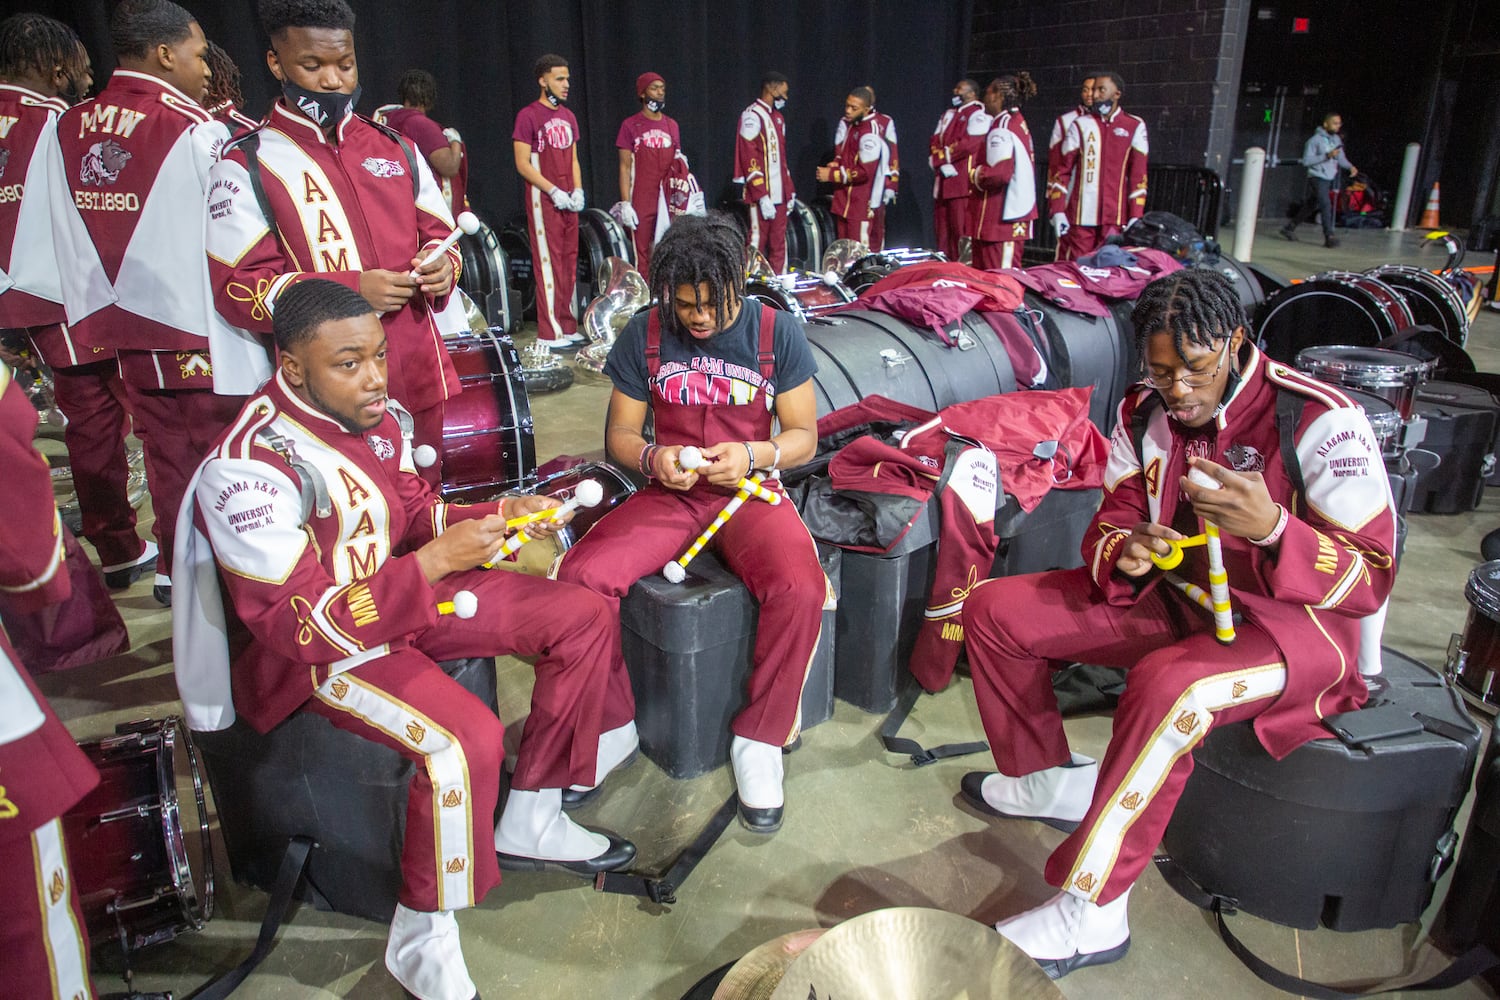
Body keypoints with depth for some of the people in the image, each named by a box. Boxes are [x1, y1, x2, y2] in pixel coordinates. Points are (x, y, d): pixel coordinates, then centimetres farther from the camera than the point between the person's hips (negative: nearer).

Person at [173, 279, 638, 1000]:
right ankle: (421, 940, -6)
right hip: (316, 652, -8)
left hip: (404, 598, 8)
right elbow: (303, 624, -25)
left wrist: (497, 513, -8)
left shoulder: (376, 416, -3)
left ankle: (529, 822, 13)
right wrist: (433, 563, -29)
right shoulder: (249, 468, -25)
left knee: (585, 617, 1)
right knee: (464, 737, -33)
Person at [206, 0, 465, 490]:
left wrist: (442, 265, -4)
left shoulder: (395, 149, 14)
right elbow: (237, 286, -7)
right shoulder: (246, 166, 0)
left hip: (421, 378, 5)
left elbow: (439, 232, 22)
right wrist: (352, 289, -18)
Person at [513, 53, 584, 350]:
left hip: (569, 200, 7)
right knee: (548, 264, -6)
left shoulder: (568, 117, 15)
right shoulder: (528, 116, -6)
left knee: (569, 263, 8)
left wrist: (577, 190, 3)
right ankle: (550, 334, -3)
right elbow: (523, 164, -11)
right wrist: (554, 192, -16)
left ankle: (568, 327, 15)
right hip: (544, 201, -7)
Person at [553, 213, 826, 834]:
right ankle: (612, 723, -3)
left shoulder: (778, 333, -1)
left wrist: (751, 454, -17)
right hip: (669, 494, 2)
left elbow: (804, 435, 4)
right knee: (580, 575, -26)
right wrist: (652, 457, -17)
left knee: (801, 590, -32)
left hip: (750, 491, -1)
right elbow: (618, 435, 7)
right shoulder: (644, 336, 2)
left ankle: (758, 738, -8)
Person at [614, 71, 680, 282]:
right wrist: (625, 203, -9)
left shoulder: (671, 126, 13)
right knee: (642, 255, -4)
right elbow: (625, 167, -2)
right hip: (642, 203, -4)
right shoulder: (631, 125, 1)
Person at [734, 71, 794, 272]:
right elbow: (750, 159, -15)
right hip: (761, 195, -8)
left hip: (779, 195, 8)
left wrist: (790, 191, 16)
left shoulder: (778, 117, 19)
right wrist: (762, 196, -20)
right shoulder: (752, 115, -8)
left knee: (779, 245, 8)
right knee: (757, 242, -7)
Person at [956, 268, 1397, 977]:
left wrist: (1269, 526, -39)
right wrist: (1123, 552, -21)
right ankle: (1049, 780, 18)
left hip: (1297, 620, -6)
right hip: (1177, 595, 7)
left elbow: (1370, 580, -19)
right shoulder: (1145, 412, -3)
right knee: (992, 612, -3)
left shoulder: (1319, 420, -19)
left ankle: (1090, 914, -23)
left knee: (1166, 686, -39)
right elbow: (1114, 522, 5)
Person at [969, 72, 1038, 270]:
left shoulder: (1001, 127, -13)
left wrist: (975, 174, -6)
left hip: (1000, 221, -10)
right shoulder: (1019, 123, 18)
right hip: (1017, 216, 10)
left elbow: (1000, 173, -23)